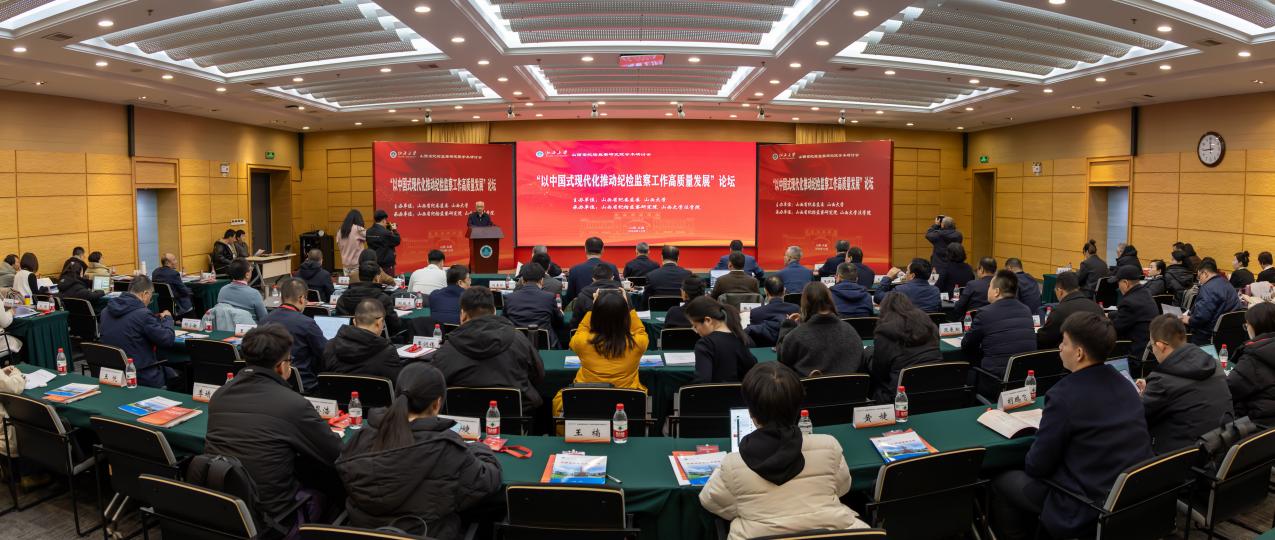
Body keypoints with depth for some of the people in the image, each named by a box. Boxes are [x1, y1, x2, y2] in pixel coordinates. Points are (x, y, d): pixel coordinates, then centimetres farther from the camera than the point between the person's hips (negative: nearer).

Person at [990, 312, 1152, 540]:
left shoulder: (1065, 394, -22)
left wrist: (1029, 464, 9)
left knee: (1001, 481, 10)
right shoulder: (1124, 383, 1)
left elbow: (1037, 466, -14)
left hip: (1087, 514, -7)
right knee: (1027, 476, 25)